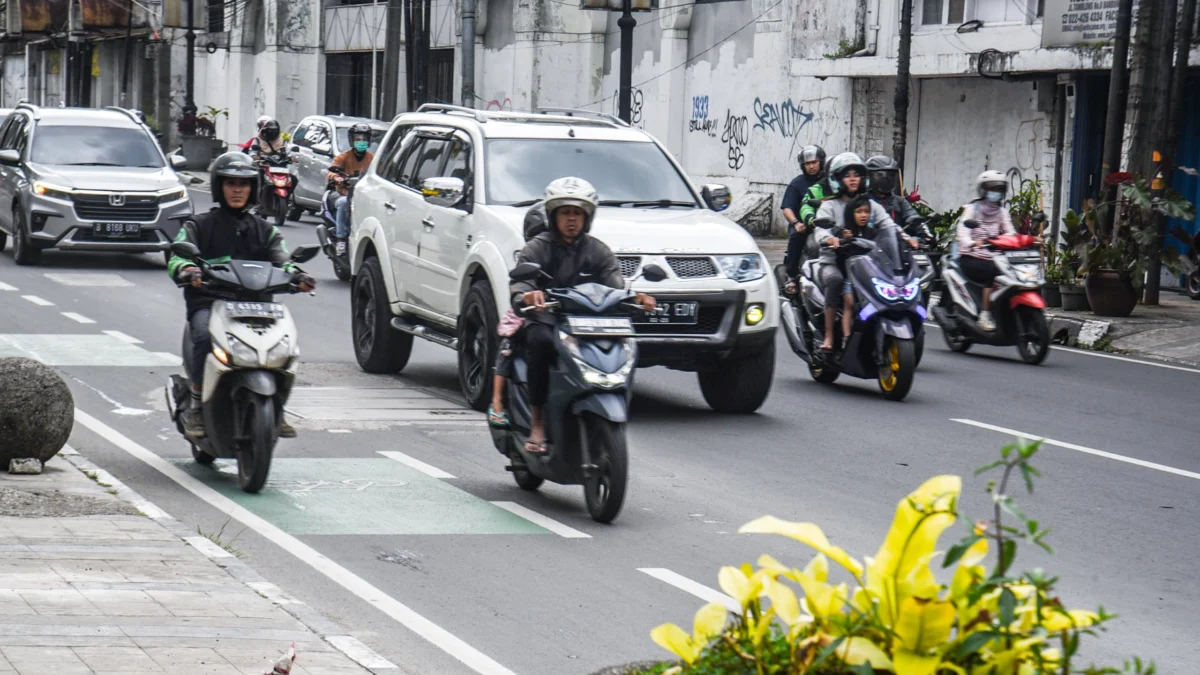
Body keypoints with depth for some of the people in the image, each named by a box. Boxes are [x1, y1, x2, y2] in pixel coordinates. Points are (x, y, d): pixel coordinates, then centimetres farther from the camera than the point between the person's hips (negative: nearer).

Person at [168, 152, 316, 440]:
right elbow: (177, 257, -1)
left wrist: (296, 275, -16)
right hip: (207, 301, -2)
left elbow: (281, 261, 9)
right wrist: (187, 271, -26)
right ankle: (195, 407, -23)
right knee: (206, 335, -35)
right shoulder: (199, 226, 13)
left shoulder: (264, 230, 22)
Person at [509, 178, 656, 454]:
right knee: (541, 341, -37)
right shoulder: (537, 248, 6)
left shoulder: (598, 251, 14)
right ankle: (537, 423, -28)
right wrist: (526, 295, -37)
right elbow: (519, 282, -11)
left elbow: (615, 284, -2)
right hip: (544, 321, -2)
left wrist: (635, 298, -26)